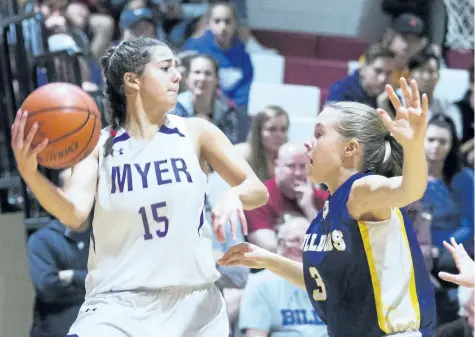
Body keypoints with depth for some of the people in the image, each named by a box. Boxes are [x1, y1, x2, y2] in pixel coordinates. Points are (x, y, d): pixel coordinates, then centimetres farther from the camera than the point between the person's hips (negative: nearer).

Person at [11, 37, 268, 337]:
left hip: (194, 303, 2)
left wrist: (234, 196, -20)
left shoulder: (195, 132, 2)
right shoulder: (97, 145, -1)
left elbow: (258, 191, 5)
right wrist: (29, 172, -35)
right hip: (119, 304, -2)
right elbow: (74, 214, -17)